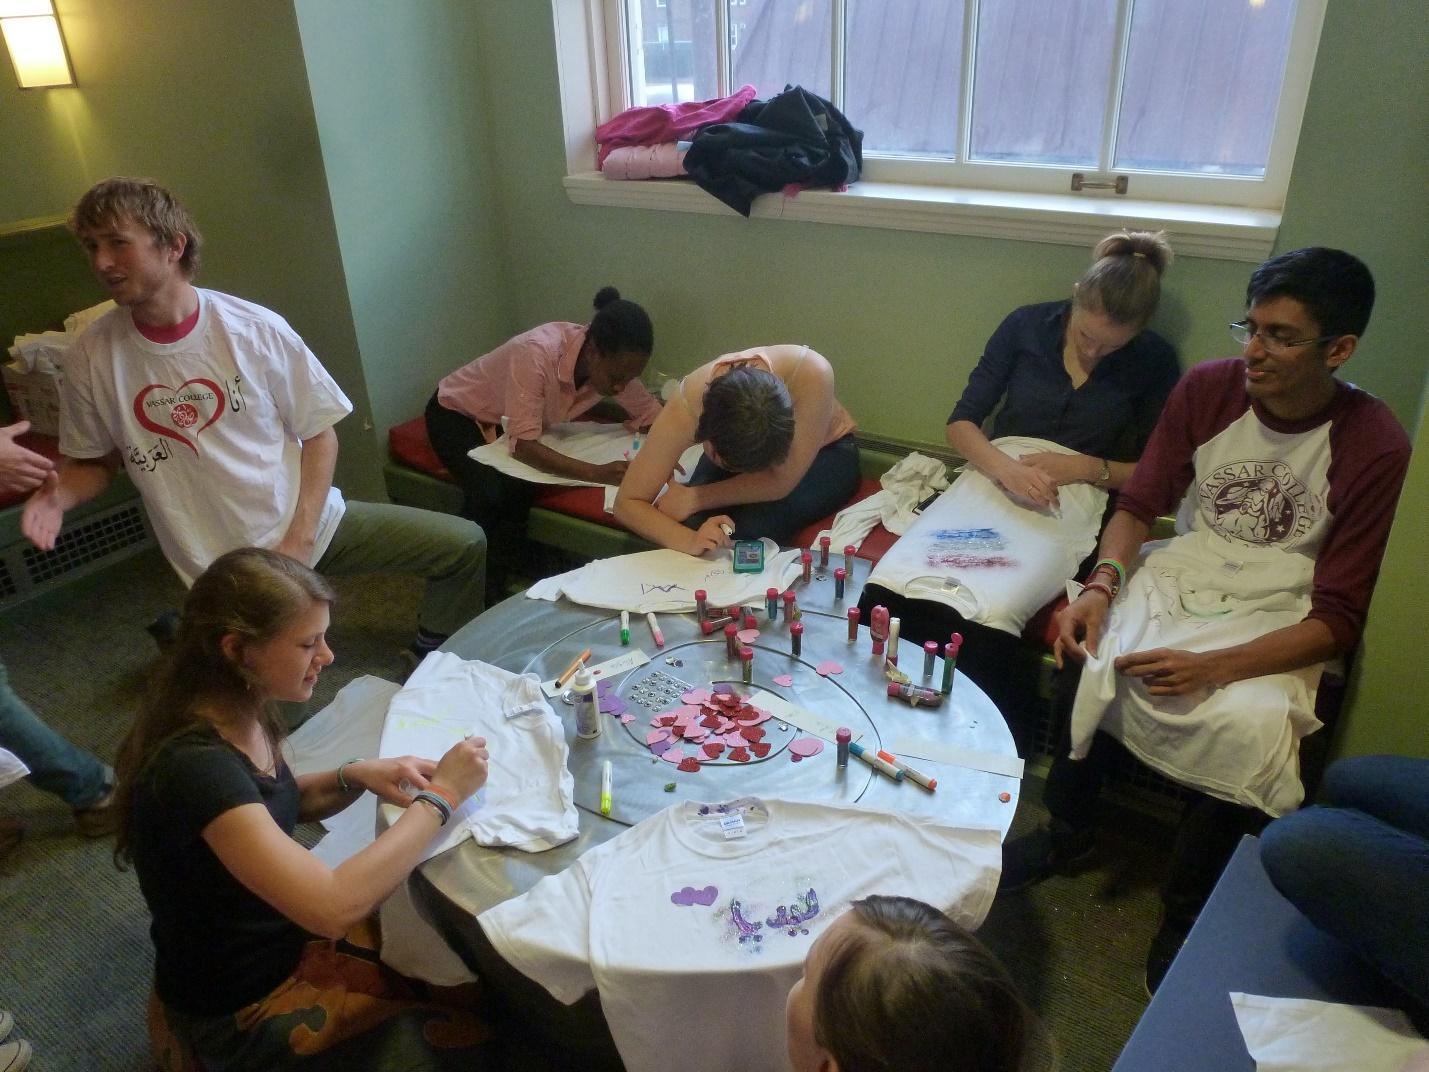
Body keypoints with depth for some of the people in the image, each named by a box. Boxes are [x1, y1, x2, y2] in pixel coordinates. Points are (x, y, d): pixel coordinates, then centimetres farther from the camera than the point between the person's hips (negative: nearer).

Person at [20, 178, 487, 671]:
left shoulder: (255, 329, -12)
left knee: (464, 544, -3)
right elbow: (93, 463, 6)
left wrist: (300, 538, -14)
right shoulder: (91, 357, -8)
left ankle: (431, 658, 23)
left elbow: (319, 434, -6)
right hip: (218, 568, -1)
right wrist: (59, 496, -17)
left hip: (311, 524, 1)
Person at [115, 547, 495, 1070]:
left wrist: (355, 777, -9)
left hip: (288, 928, 7)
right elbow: (335, 906, -40)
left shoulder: (237, 711, -9)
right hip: (241, 1009, -7)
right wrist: (440, 796, -28)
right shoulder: (194, 764, -34)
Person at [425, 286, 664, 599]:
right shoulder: (536, 354, -39)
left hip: (506, 421, 5)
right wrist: (597, 473, -49)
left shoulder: (614, 363, -20)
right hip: (457, 414, -5)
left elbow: (653, 414, -8)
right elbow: (523, 446, -39)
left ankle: (492, 590, -7)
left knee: (521, 490, -24)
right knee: (490, 493, -30)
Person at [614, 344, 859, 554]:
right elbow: (627, 503, -30)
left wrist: (694, 499, -32)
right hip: (730, 450, 2)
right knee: (690, 524, -26)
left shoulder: (812, 374, -41)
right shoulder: (685, 409, -35)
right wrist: (689, 540, -47)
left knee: (754, 527, -29)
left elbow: (781, 483, -34)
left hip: (824, 451, -1)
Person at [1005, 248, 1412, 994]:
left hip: (1275, 618, -3)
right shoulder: (1207, 388, -4)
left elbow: (1338, 621, -14)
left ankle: (1189, 911, -1)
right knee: (1084, 653, -25)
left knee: (1247, 727, -31)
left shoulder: (1374, 447, -14)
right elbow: (1140, 504, 3)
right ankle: (1070, 833, 4)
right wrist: (1102, 584, -19)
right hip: (1184, 576, 3)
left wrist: (1213, 668, -29)